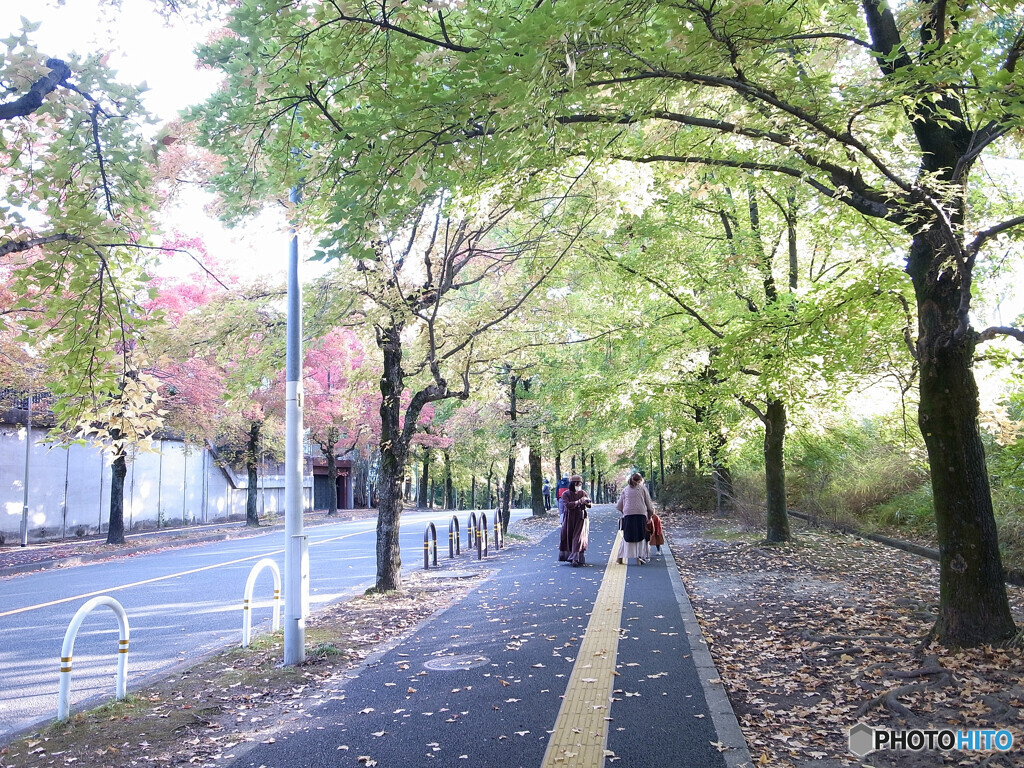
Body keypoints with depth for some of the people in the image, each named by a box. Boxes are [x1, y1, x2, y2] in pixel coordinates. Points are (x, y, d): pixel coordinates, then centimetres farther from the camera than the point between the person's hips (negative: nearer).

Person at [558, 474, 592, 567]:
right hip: (570, 519, 0)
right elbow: (568, 505, -19)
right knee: (568, 537, 6)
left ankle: (576, 558, -13)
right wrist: (579, 501, -29)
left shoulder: (583, 493, 4)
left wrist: (587, 501, -25)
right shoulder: (566, 494, -3)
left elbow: (590, 504, -2)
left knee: (578, 538, -8)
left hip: (581, 519, 0)